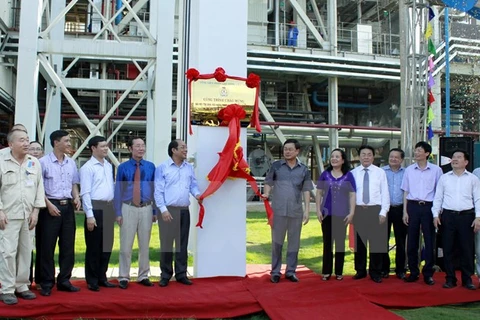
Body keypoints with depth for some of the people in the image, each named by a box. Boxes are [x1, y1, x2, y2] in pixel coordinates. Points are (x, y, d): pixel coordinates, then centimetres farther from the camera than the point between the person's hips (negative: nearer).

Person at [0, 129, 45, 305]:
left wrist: (36, 211, 2)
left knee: (25, 252, 8)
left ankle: (22, 286, 19)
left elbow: (39, 187, 8)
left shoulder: (35, 162, 7)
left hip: (28, 215, 4)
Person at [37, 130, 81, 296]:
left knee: (68, 246, 8)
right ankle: (46, 284, 11)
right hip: (51, 206, -5)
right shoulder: (44, 162, -6)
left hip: (68, 206, 5)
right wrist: (49, 204, -13)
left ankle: (64, 281, 19)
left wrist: (76, 197, -1)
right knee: (47, 246, 1)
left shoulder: (71, 163, 10)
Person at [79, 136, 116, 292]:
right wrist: (90, 215, -16)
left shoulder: (109, 166, 13)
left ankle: (102, 277, 24)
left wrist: (114, 209, 11)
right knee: (93, 247, 2)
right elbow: (85, 193, -12)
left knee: (107, 245, 12)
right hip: (96, 208, -7)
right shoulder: (88, 167, -8)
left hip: (109, 208, 7)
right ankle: (92, 281, 15)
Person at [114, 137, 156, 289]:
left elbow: (155, 189, 6)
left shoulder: (151, 167, 4)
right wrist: (118, 213, -5)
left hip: (146, 209, 2)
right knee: (126, 245, 2)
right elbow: (118, 191, 0)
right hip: (128, 209, -2)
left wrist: (155, 211, 4)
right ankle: (124, 277, 14)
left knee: (145, 244, 10)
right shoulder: (123, 167, -1)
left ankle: (143, 276, 22)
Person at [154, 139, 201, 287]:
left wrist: (197, 194, -9)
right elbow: (158, 191, -6)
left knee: (182, 243, 10)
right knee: (166, 243, 1)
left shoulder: (189, 167, 11)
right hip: (168, 210, -4)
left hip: (184, 211, 4)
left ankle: (181, 274, 20)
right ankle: (165, 275, 13)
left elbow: (193, 185, 13)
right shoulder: (162, 168, -2)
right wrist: (163, 209, -13)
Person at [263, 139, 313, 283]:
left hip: (296, 211, 2)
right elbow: (268, 183, 4)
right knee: (277, 242, 7)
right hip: (278, 210, -1)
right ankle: (275, 271, 17)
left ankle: (290, 271, 20)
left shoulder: (304, 170, 6)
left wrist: (307, 210, 0)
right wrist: (266, 193, -17)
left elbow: (306, 190, 6)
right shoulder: (276, 166, 2)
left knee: (294, 242, 8)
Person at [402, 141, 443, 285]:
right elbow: (406, 192, 9)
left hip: (428, 207, -2)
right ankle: (413, 272, 18)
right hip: (413, 206, 2)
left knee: (429, 241, 3)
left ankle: (428, 273, 15)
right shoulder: (409, 170, 7)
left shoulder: (436, 170, 1)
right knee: (411, 241, 6)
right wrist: (405, 211, 3)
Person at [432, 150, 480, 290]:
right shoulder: (444, 178, 10)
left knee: (466, 249, 3)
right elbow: (438, 198, 9)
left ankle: (467, 279, 15)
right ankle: (450, 278, 13)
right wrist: (436, 215, 0)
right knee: (448, 249, 4)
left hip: (466, 216, -1)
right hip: (448, 216, 1)